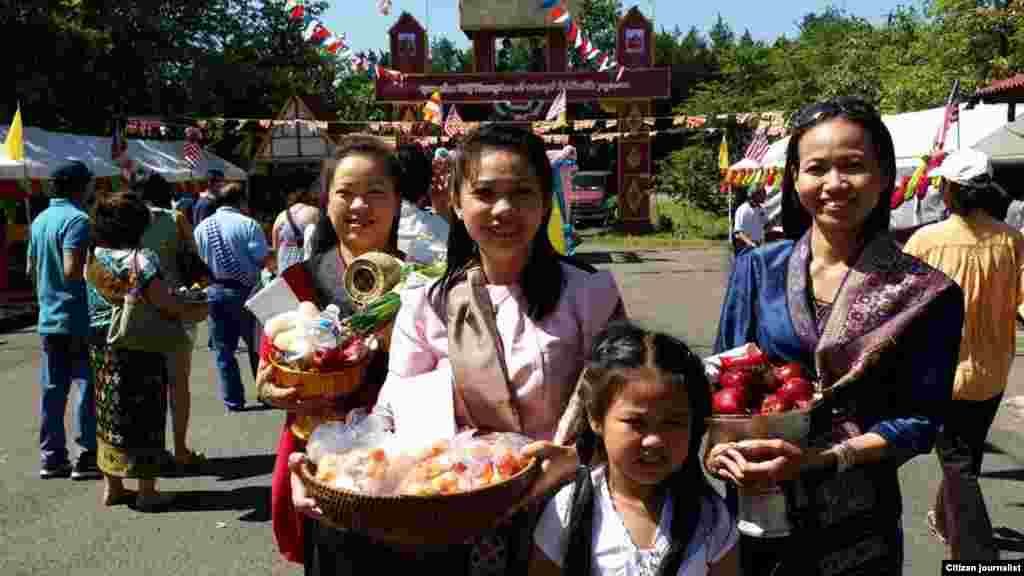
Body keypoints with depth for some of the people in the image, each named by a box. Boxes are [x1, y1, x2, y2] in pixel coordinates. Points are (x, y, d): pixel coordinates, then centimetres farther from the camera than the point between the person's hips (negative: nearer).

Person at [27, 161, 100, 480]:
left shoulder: (40, 220, 12)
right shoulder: (77, 219, -15)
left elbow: (31, 268, 19)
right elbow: (72, 270, -24)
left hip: (49, 318, 8)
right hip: (78, 319, -8)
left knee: (52, 389, 11)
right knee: (88, 388, 0)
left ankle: (52, 457, 18)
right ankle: (88, 457, 5)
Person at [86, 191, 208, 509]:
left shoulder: (94, 257, 3)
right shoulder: (140, 259, -17)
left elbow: (97, 297, 10)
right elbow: (166, 304, -18)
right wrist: (198, 309, -3)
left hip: (102, 344, 7)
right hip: (140, 347, -6)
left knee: (110, 412, 16)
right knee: (144, 414, 4)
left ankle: (112, 486, 27)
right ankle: (147, 491, 12)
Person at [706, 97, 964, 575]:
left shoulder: (927, 294, -7)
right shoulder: (758, 269, -1)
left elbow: (921, 420, -9)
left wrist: (814, 458, -21)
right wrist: (718, 445, -16)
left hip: (857, 520, -2)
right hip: (751, 505, 2)